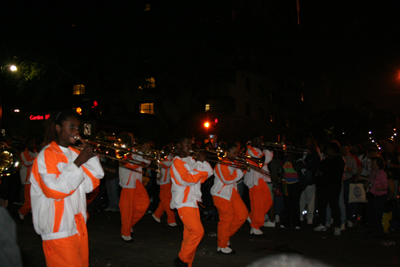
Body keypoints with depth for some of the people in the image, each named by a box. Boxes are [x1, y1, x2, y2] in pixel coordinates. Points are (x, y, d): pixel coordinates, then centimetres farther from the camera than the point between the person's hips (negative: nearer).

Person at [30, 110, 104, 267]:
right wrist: (78, 163, -21)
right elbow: (53, 189, -21)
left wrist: (91, 157, -4)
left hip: (78, 224, 7)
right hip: (59, 229, -7)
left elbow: (90, 185, 7)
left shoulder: (76, 153, 11)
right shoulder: (47, 155, -10)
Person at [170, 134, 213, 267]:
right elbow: (188, 179, -22)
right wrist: (199, 163, -17)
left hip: (193, 201, 8)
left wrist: (203, 161, -1)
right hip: (183, 202, -8)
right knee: (197, 231, -16)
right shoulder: (177, 162, -10)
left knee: (190, 234, 9)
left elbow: (208, 173, 14)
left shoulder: (191, 160, 14)